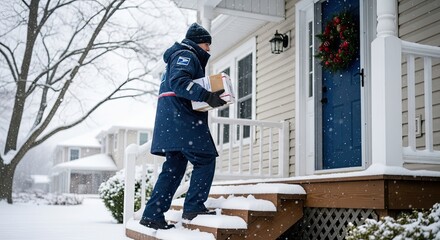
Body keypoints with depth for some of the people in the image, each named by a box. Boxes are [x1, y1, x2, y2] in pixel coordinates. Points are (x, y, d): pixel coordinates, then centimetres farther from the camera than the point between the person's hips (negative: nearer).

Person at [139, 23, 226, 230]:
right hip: (182, 119, -10)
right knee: (205, 159, -8)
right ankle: (194, 207, -11)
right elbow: (179, 82, -20)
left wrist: (208, 97, 17)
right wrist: (207, 96, -28)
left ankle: (152, 215, 8)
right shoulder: (186, 55, -2)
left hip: (172, 121, 10)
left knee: (174, 167, 8)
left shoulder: (182, 57, 30)